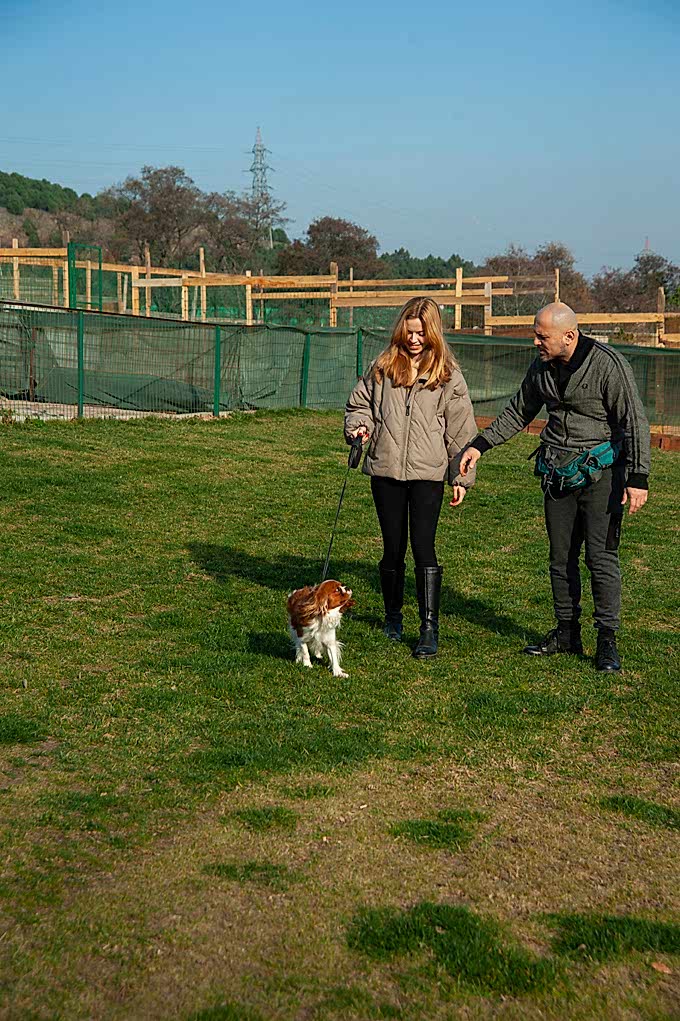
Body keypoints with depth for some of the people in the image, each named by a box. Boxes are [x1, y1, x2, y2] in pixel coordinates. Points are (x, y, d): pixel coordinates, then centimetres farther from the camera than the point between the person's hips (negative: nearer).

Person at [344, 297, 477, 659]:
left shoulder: (448, 375, 2)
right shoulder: (382, 367, 6)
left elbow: (460, 429, 4)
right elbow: (359, 403, 18)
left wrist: (461, 477, 3)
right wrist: (358, 425, -5)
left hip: (428, 472, -2)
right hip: (385, 469, 2)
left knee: (423, 545, -11)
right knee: (393, 547, 9)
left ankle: (429, 628, -7)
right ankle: (392, 615, 28)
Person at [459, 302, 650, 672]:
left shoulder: (608, 365, -15)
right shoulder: (541, 368, 4)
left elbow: (634, 422, -14)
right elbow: (518, 412, 18)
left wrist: (637, 477, -19)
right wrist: (480, 445, 11)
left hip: (600, 472, -6)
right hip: (557, 472, 6)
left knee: (601, 555, -9)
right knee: (561, 556, 9)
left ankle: (607, 641, -1)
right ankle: (567, 633, 20)